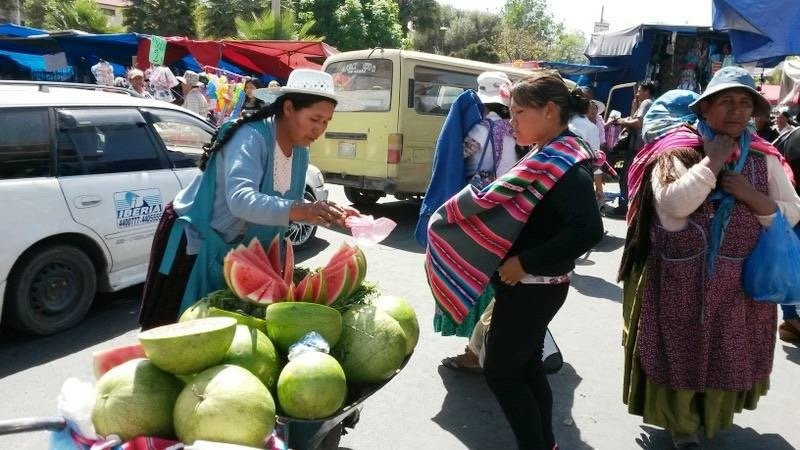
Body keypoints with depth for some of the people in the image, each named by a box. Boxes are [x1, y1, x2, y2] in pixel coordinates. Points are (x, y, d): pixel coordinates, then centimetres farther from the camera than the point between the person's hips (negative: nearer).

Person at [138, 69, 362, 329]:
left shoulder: (300, 152, -3)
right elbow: (241, 200, -42)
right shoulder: (252, 137, -27)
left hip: (235, 248, 7)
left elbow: (288, 205, 1)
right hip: (194, 239, -7)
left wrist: (331, 215, -15)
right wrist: (299, 211, -55)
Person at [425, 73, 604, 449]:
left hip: (531, 288, -9)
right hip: (531, 285, 9)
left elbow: (589, 229, -29)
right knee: (526, 367, 19)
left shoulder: (564, 163, -19)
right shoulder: (551, 156, 10)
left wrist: (526, 263, -24)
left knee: (501, 372, 2)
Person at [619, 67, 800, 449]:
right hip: (681, 283, -4)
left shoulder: (764, 159, 4)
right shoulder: (678, 152, -9)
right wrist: (712, 161, -20)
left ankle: (714, 418, 42)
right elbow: (673, 205, -25)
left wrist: (751, 196, -14)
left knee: (728, 356, 18)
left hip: (738, 284, 4)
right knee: (680, 356, 9)